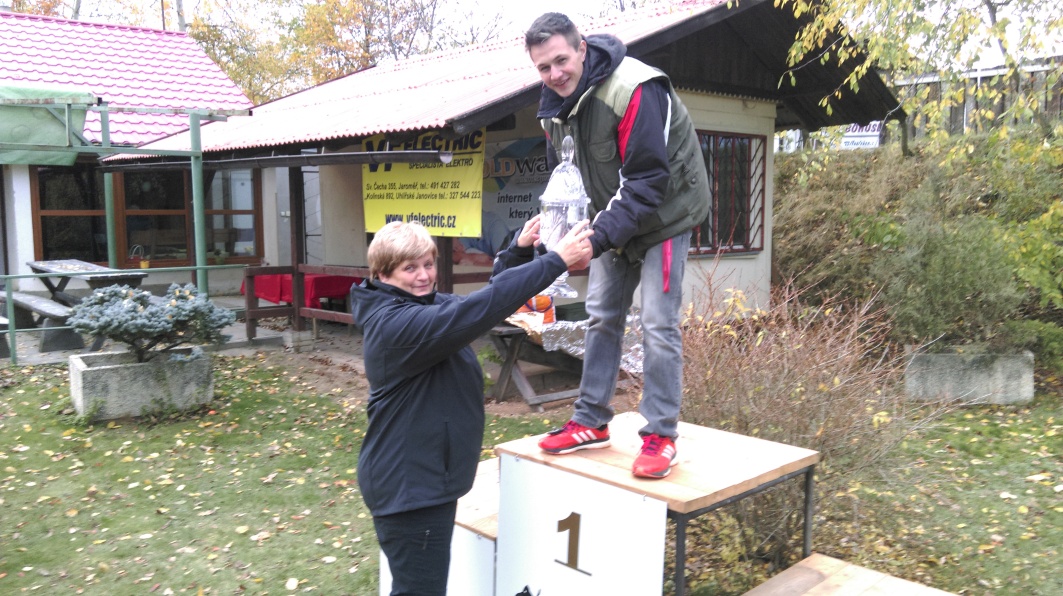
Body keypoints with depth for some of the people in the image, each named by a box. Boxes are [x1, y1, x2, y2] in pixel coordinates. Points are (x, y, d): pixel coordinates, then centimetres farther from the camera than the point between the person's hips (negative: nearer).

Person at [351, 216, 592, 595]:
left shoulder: (425, 306, 5)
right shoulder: (395, 324, -26)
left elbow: (479, 302, 11)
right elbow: (477, 311, -35)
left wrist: (519, 251, -6)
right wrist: (556, 260, -34)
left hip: (423, 478, 10)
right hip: (408, 486, -10)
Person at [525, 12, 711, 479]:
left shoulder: (634, 90, -27)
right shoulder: (555, 102, -2)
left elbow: (648, 179, -28)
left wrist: (603, 233, -35)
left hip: (664, 212, -8)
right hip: (614, 218, 8)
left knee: (659, 325, -9)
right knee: (601, 316, 10)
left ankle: (661, 435, 3)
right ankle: (591, 422, 20)